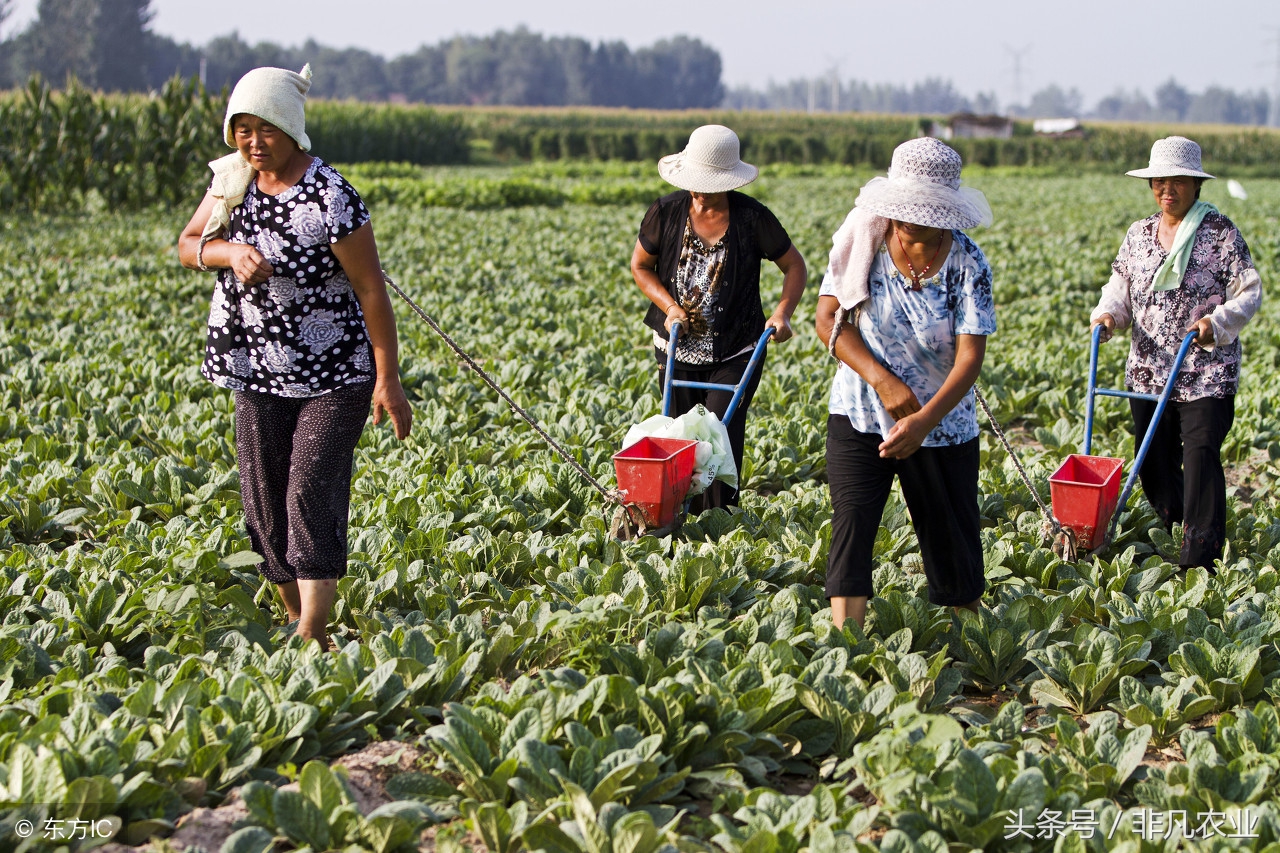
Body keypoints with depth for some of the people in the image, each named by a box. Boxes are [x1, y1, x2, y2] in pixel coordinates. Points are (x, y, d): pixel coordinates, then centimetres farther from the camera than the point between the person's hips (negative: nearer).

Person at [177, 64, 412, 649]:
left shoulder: (330, 199, -18)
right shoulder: (233, 179, 1)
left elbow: (370, 289, -15)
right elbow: (188, 246, 8)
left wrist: (387, 381, -14)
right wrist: (230, 252, -15)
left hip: (333, 379, -6)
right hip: (259, 378, 7)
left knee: (311, 495, -15)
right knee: (264, 505, 8)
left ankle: (311, 636, -16)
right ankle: (299, 625, 22)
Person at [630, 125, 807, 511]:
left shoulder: (753, 218, -10)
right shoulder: (666, 212, -5)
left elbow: (795, 266, 1)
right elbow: (640, 265, 8)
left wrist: (782, 313, -15)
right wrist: (669, 305, -8)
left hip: (735, 353, -3)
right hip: (677, 349, 3)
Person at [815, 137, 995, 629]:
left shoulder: (967, 264, -13)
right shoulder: (863, 242, -8)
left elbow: (971, 355, -18)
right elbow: (828, 319, -9)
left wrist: (925, 420, -33)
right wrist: (882, 380, -22)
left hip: (941, 426, 0)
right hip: (860, 416, 0)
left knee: (952, 540, 9)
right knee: (851, 527, -13)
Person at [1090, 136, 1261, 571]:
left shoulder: (1220, 232, -4)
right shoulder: (1139, 233, 11)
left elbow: (1249, 292, -4)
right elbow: (1121, 287, 16)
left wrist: (1217, 323, -20)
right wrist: (1107, 313, -6)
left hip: (1206, 374, -5)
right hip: (1148, 371, 5)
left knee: (1201, 457, -13)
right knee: (1154, 462, 9)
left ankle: (1198, 564, -12)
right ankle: (1174, 536, 31)